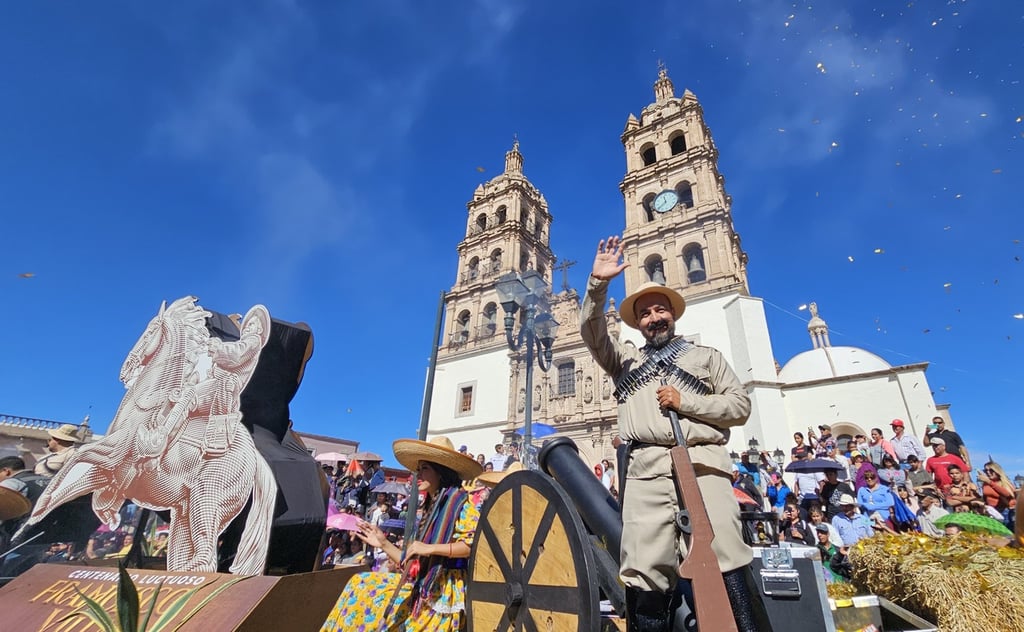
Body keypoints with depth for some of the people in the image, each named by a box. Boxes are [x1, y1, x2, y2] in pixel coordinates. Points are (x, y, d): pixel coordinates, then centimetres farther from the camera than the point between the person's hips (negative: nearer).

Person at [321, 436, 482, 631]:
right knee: (361, 586, -1)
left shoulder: (461, 501, -7)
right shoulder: (429, 509, 18)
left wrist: (431, 548, -23)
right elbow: (412, 563, 17)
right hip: (421, 587, 8)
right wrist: (384, 544, 11)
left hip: (445, 589, -8)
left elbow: (476, 543, -21)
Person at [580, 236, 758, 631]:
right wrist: (598, 283, -7)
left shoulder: (706, 356, 22)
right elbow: (592, 332, 7)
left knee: (724, 564, -8)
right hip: (646, 471, 1)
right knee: (645, 573, -4)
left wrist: (685, 402, -2)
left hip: (702, 465, 0)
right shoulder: (625, 360, 23)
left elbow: (740, 405, 13)